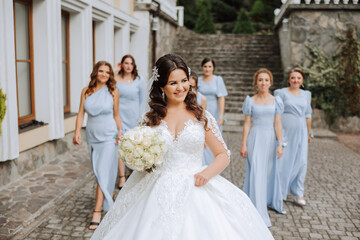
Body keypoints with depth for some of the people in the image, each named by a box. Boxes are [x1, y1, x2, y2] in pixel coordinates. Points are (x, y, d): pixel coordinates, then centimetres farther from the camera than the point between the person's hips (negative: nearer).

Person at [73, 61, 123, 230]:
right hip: (92, 136, 4)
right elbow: (81, 113, 1)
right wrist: (77, 132, -10)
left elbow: (116, 115, 4)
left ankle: (98, 211, -5)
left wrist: (120, 132, -5)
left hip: (108, 137, -4)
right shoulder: (86, 91, 4)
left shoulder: (113, 91, -2)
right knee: (98, 171, 16)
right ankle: (109, 193, 41)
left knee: (103, 172, -8)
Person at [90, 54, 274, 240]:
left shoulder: (202, 117, 1)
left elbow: (223, 155, 5)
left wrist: (207, 172, -13)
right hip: (158, 194, 1)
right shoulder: (151, 119, 5)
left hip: (195, 189, -1)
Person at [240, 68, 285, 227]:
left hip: (270, 139, 2)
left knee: (270, 171, 15)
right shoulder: (250, 101, -1)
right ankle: (258, 212, 3)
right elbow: (247, 123, -1)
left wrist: (280, 144, -3)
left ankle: (271, 201, 39)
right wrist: (243, 144, -4)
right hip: (255, 138, -2)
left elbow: (277, 124, 1)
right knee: (256, 173, -4)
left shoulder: (276, 101, 3)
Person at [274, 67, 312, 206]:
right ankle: (279, 192, 17)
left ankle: (298, 193, 14)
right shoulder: (281, 93, -1)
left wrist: (309, 132, 18)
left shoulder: (306, 95, 13)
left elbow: (308, 115, 18)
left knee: (301, 162, 1)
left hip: (300, 132, 4)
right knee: (282, 160, -1)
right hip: (285, 131, -4)